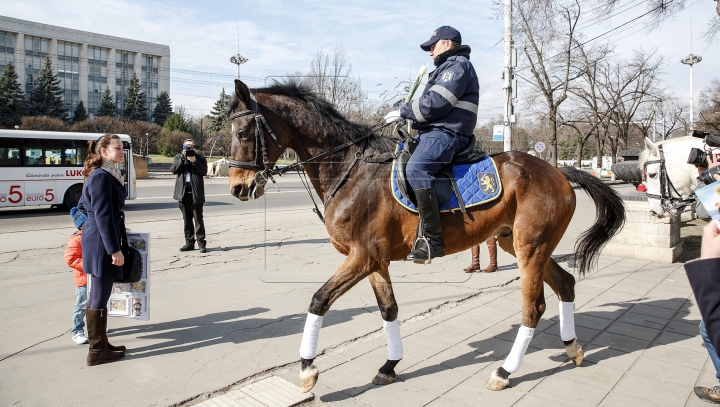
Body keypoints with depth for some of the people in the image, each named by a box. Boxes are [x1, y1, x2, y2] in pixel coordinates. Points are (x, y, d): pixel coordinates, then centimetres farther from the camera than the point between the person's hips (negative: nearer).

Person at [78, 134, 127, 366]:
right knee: (99, 298, 0)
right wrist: (114, 249, -20)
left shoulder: (107, 175, 13)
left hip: (98, 241, 10)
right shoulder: (101, 177, -17)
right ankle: (97, 351, 12)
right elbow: (103, 215, -21)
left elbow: (82, 207, 22)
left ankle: (101, 344, 27)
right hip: (101, 244, -10)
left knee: (100, 296, 16)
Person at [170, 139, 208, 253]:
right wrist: (182, 158, -9)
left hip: (196, 193, -2)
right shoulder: (178, 158, 15)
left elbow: (204, 171, -6)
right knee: (187, 219, 9)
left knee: (198, 219, -3)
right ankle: (189, 243, 16)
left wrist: (194, 161, -15)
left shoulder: (200, 158, 9)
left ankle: (201, 243, 0)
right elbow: (173, 169, -2)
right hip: (183, 193, 3)